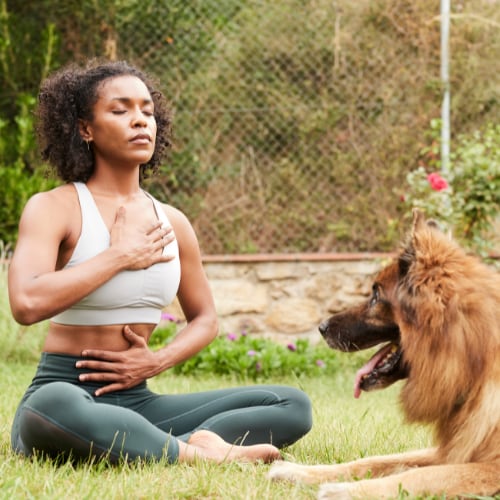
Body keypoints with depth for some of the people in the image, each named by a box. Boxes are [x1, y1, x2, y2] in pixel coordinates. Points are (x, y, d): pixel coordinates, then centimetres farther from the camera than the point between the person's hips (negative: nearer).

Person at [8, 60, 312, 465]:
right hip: (65, 393, -6)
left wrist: (159, 361, 0)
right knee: (52, 407, -44)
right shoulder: (54, 208, -6)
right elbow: (27, 303, -24)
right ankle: (198, 454, -27)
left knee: (293, 405, -7)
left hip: (138, 400, 6)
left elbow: (205, 319, 22)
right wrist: (120, 255, -14)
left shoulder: (172, 222, 11)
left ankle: (154, 449, -25)